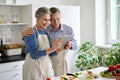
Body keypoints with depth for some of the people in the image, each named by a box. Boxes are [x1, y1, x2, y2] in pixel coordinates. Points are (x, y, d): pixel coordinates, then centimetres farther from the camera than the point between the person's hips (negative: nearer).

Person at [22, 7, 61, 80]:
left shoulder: (46, 33, 10)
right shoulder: (31, 32, -11)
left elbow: (50, 53, 10)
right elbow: (34, 54, -19)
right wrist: (52, 49, -27)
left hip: (47, 67, 7)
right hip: (34, 68, -6)